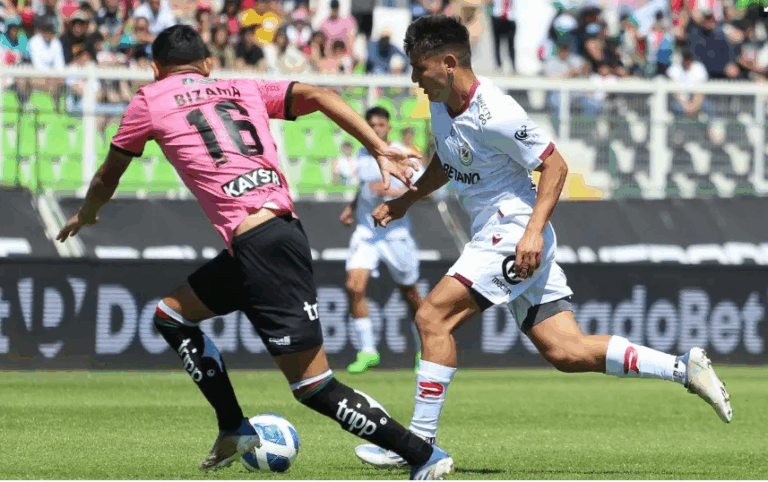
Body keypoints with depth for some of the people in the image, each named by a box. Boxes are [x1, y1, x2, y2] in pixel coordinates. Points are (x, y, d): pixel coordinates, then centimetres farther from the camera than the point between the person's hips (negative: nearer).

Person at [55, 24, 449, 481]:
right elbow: (318, 96, 6)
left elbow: (109, 176, 25)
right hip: (283, 226, 7)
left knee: (315, 387, -4)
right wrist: (381, 149, 0)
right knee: (171, 315, 23)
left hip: (257, 244, -7)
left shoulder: (150, 101, 10)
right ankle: (235, 430, 22)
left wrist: (86, 214, 45)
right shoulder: (245, 89, 21)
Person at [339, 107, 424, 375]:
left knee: (409, 293, 8)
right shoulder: (363, 156, 6)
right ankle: (367, 351, -7)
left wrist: (394, 192, -27)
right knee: (354, 286, -16)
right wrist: (352, 207, 13)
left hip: (396, 233, -3)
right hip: (366, 231, 3)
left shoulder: (402, 155, -9)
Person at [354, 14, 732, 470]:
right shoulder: (442, 106, 8)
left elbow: (555, 165, -15)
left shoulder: (495, 115, -19)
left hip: (515, 236, -9)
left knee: (433, 317, -14)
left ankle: (420, 443, -11)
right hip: (496, 239, 9)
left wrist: (533, 232, -22)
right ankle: (683, 367, 6)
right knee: (567, 351, 2)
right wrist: (405, 201, 19)